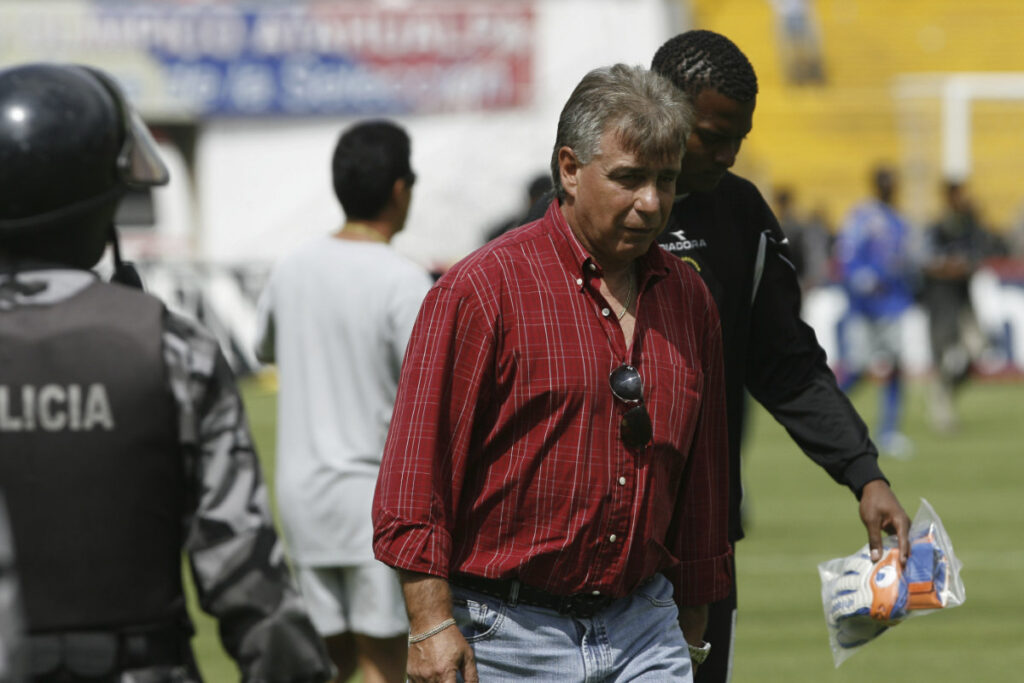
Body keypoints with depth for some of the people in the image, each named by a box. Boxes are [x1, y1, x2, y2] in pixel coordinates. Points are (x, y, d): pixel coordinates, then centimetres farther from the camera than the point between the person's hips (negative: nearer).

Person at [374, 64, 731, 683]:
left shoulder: (688, 299, 11)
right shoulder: (482, 289, -7)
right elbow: (419, 463, -10)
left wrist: (693, 624, 22)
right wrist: (431, 624, -16)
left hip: (645, 631, 4)